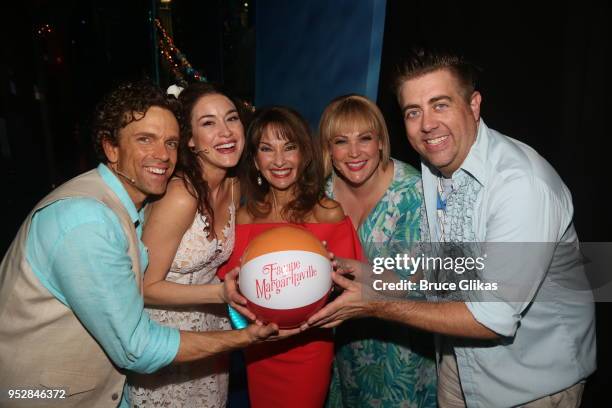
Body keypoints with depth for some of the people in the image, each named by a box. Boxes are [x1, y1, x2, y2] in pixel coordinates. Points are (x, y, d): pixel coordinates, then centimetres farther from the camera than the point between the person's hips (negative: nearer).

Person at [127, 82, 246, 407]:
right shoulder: (179, 197, -28)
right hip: (164, 332, -6)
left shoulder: (233, 187, -4)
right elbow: (146, 288, -21)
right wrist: (222, 292, -27)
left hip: (210, 326, 7)